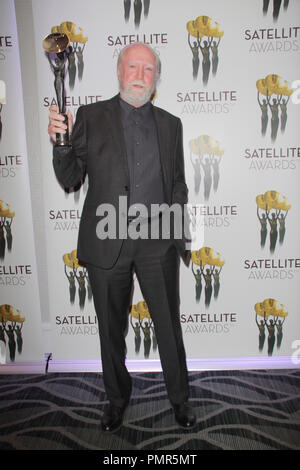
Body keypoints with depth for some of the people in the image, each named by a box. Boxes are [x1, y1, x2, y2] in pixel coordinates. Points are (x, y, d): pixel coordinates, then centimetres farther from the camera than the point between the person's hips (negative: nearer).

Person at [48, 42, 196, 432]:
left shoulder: (170, 124, 10)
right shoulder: (91, 116, 4)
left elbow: (177, 186, 13)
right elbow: (70, 179, 2)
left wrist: (180, 238, 11)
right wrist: (61, 143, -17)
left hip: (157, 242, 1)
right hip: (108, 242, 0)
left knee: (169, 326, 11)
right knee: (111, 329, 14)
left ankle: (180, 398, 36)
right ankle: (117, 397, 39)